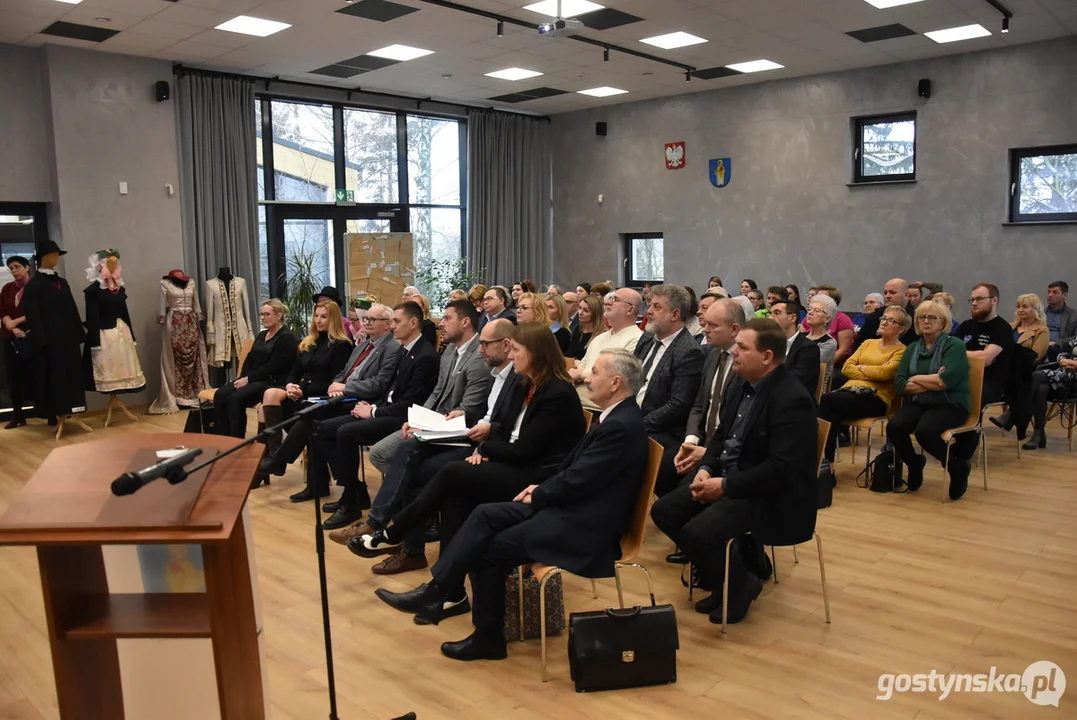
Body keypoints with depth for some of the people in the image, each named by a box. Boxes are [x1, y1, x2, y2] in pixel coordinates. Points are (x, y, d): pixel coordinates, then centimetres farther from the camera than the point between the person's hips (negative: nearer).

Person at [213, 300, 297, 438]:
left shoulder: (286, 338, -8)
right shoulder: (262, 335, 20)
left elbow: (272, 367, -17)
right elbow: (250, 359, 14)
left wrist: (248, 379, -18)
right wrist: (243, 378, -4)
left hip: (272, 381, -8)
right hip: (253, 379, 8)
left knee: (235, 398, -29)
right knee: (220, 395, -15)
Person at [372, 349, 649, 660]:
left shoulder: (621, 426, -21)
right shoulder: (617, 417, 10)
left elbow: (576, 480, -21)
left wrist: (537, 495, -5)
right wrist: (540, 488, 3)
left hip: (582, 525, -9)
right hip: (570, 506, 9)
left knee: (487, 551, -7)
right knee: (485, 515, -3)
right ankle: (434, 591, -2)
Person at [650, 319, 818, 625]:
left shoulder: (792, 399, -21)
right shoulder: (740, 386, 6)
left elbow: (781, 469, -26)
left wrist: (725, 485, -22)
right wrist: (705, 470, -3)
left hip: (772, 497, -9)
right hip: (725, 479, 9)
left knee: (697, 532, -26)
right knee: (664, 511, -3)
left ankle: (741, 584, 5)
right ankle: (720, 576, 14)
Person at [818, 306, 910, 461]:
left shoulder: (901, 351, 5)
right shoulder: (868, 343, 23)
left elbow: (886, 372, -15)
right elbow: (846, 367, 12)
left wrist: (862, 368, 1)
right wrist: (870, 374, -4)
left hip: (876, 399, -5)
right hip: (851, 389, 5)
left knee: (827, 400, -31)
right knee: (833, 414, -32)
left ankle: (825, 461, -26)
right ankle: (824, 460, -28)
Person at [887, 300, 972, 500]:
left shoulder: (955, 345, -2)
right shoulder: (912, 348, 13)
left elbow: (946, 381, -19)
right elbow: (899, 383, 0)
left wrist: (916, 378, -5)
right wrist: (932, 382, -12)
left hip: (949, 405, -4)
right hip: (917, 403, 4)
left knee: (924, 430, -33)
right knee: (894, 426, -26)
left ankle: (958, 467, -3)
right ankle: (914, 464, 5)